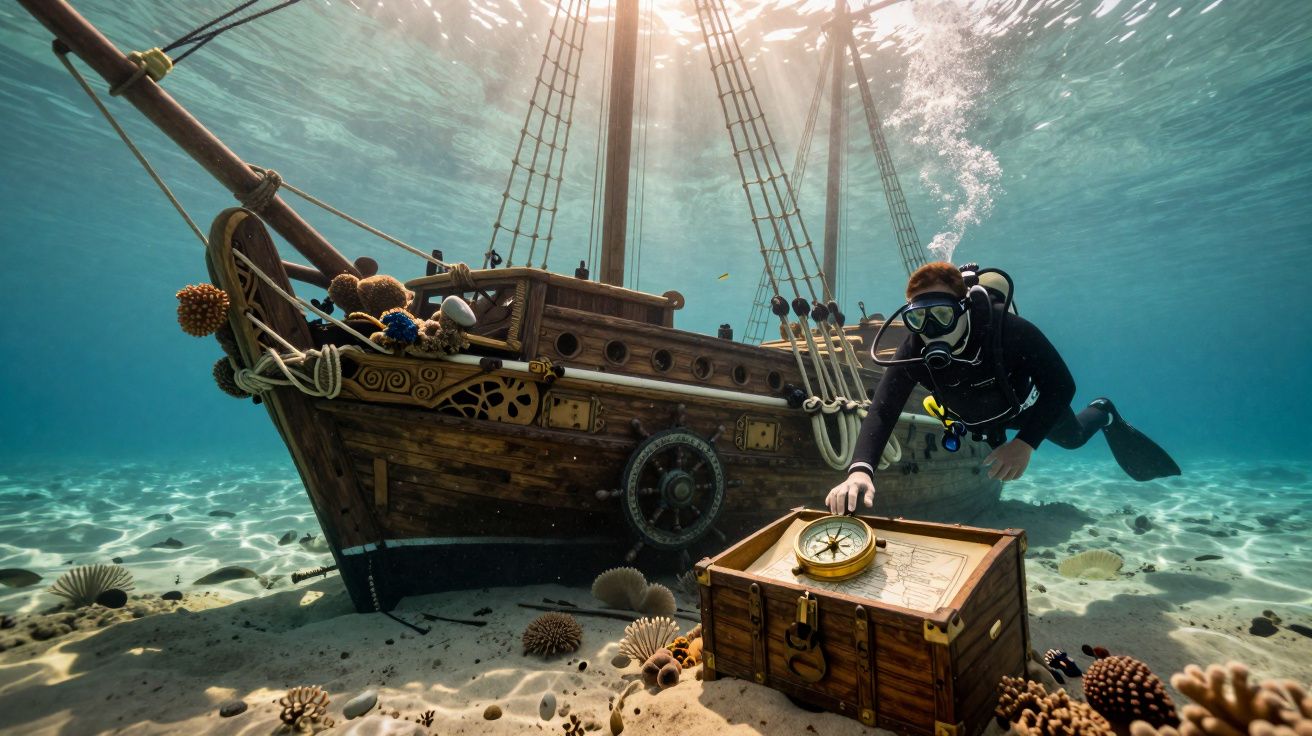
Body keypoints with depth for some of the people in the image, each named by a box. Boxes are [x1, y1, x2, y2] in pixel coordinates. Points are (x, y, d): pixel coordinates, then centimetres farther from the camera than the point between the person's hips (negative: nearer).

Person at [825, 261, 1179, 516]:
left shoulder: (1007, 329, -44)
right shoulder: (912, 352, -39)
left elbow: (1061, 384, -32)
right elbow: (882, 411, -47)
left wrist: (1025, 443, -46)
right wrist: (860, 470, -66)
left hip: (1027, 403, -1)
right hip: (980, 418, 2)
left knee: (1072, 438, 29)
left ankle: (1103, 414, 60)